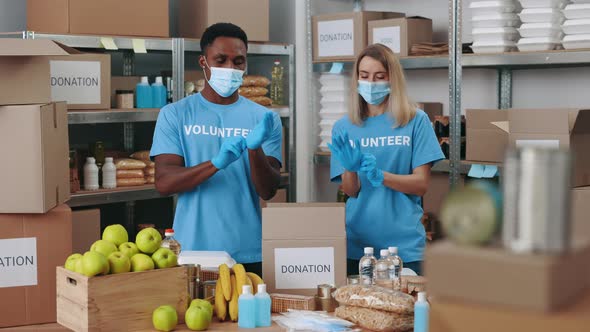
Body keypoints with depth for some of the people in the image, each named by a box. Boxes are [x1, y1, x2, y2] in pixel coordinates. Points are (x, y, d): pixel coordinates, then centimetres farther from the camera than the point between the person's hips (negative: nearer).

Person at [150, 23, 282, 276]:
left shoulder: (264, 119, 3)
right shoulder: (175, 115, 1)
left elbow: (268, 191, -4)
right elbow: (163, 183, -8)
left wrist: (255, 149, -23)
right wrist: (216, 163, -23)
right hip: (193, 252, -1)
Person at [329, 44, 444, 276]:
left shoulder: (416, 121, 0)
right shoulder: (343, 128, 5)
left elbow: (421, 184, -4)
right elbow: (350, 191, 1)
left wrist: (381, 176, -19)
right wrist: (350, 168, -19)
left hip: (403, 244, -1)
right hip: (356, 243, 1)